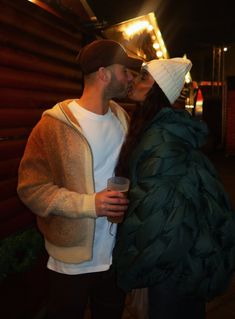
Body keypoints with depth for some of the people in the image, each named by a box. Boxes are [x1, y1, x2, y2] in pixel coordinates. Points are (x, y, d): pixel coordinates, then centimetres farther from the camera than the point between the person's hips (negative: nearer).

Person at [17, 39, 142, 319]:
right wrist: (90, 204, -23)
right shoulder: (54, 124, -16)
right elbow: (31, 188, -16)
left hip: (118, 254, 6)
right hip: (72, 261, -5)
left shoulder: (122, 117, 3)